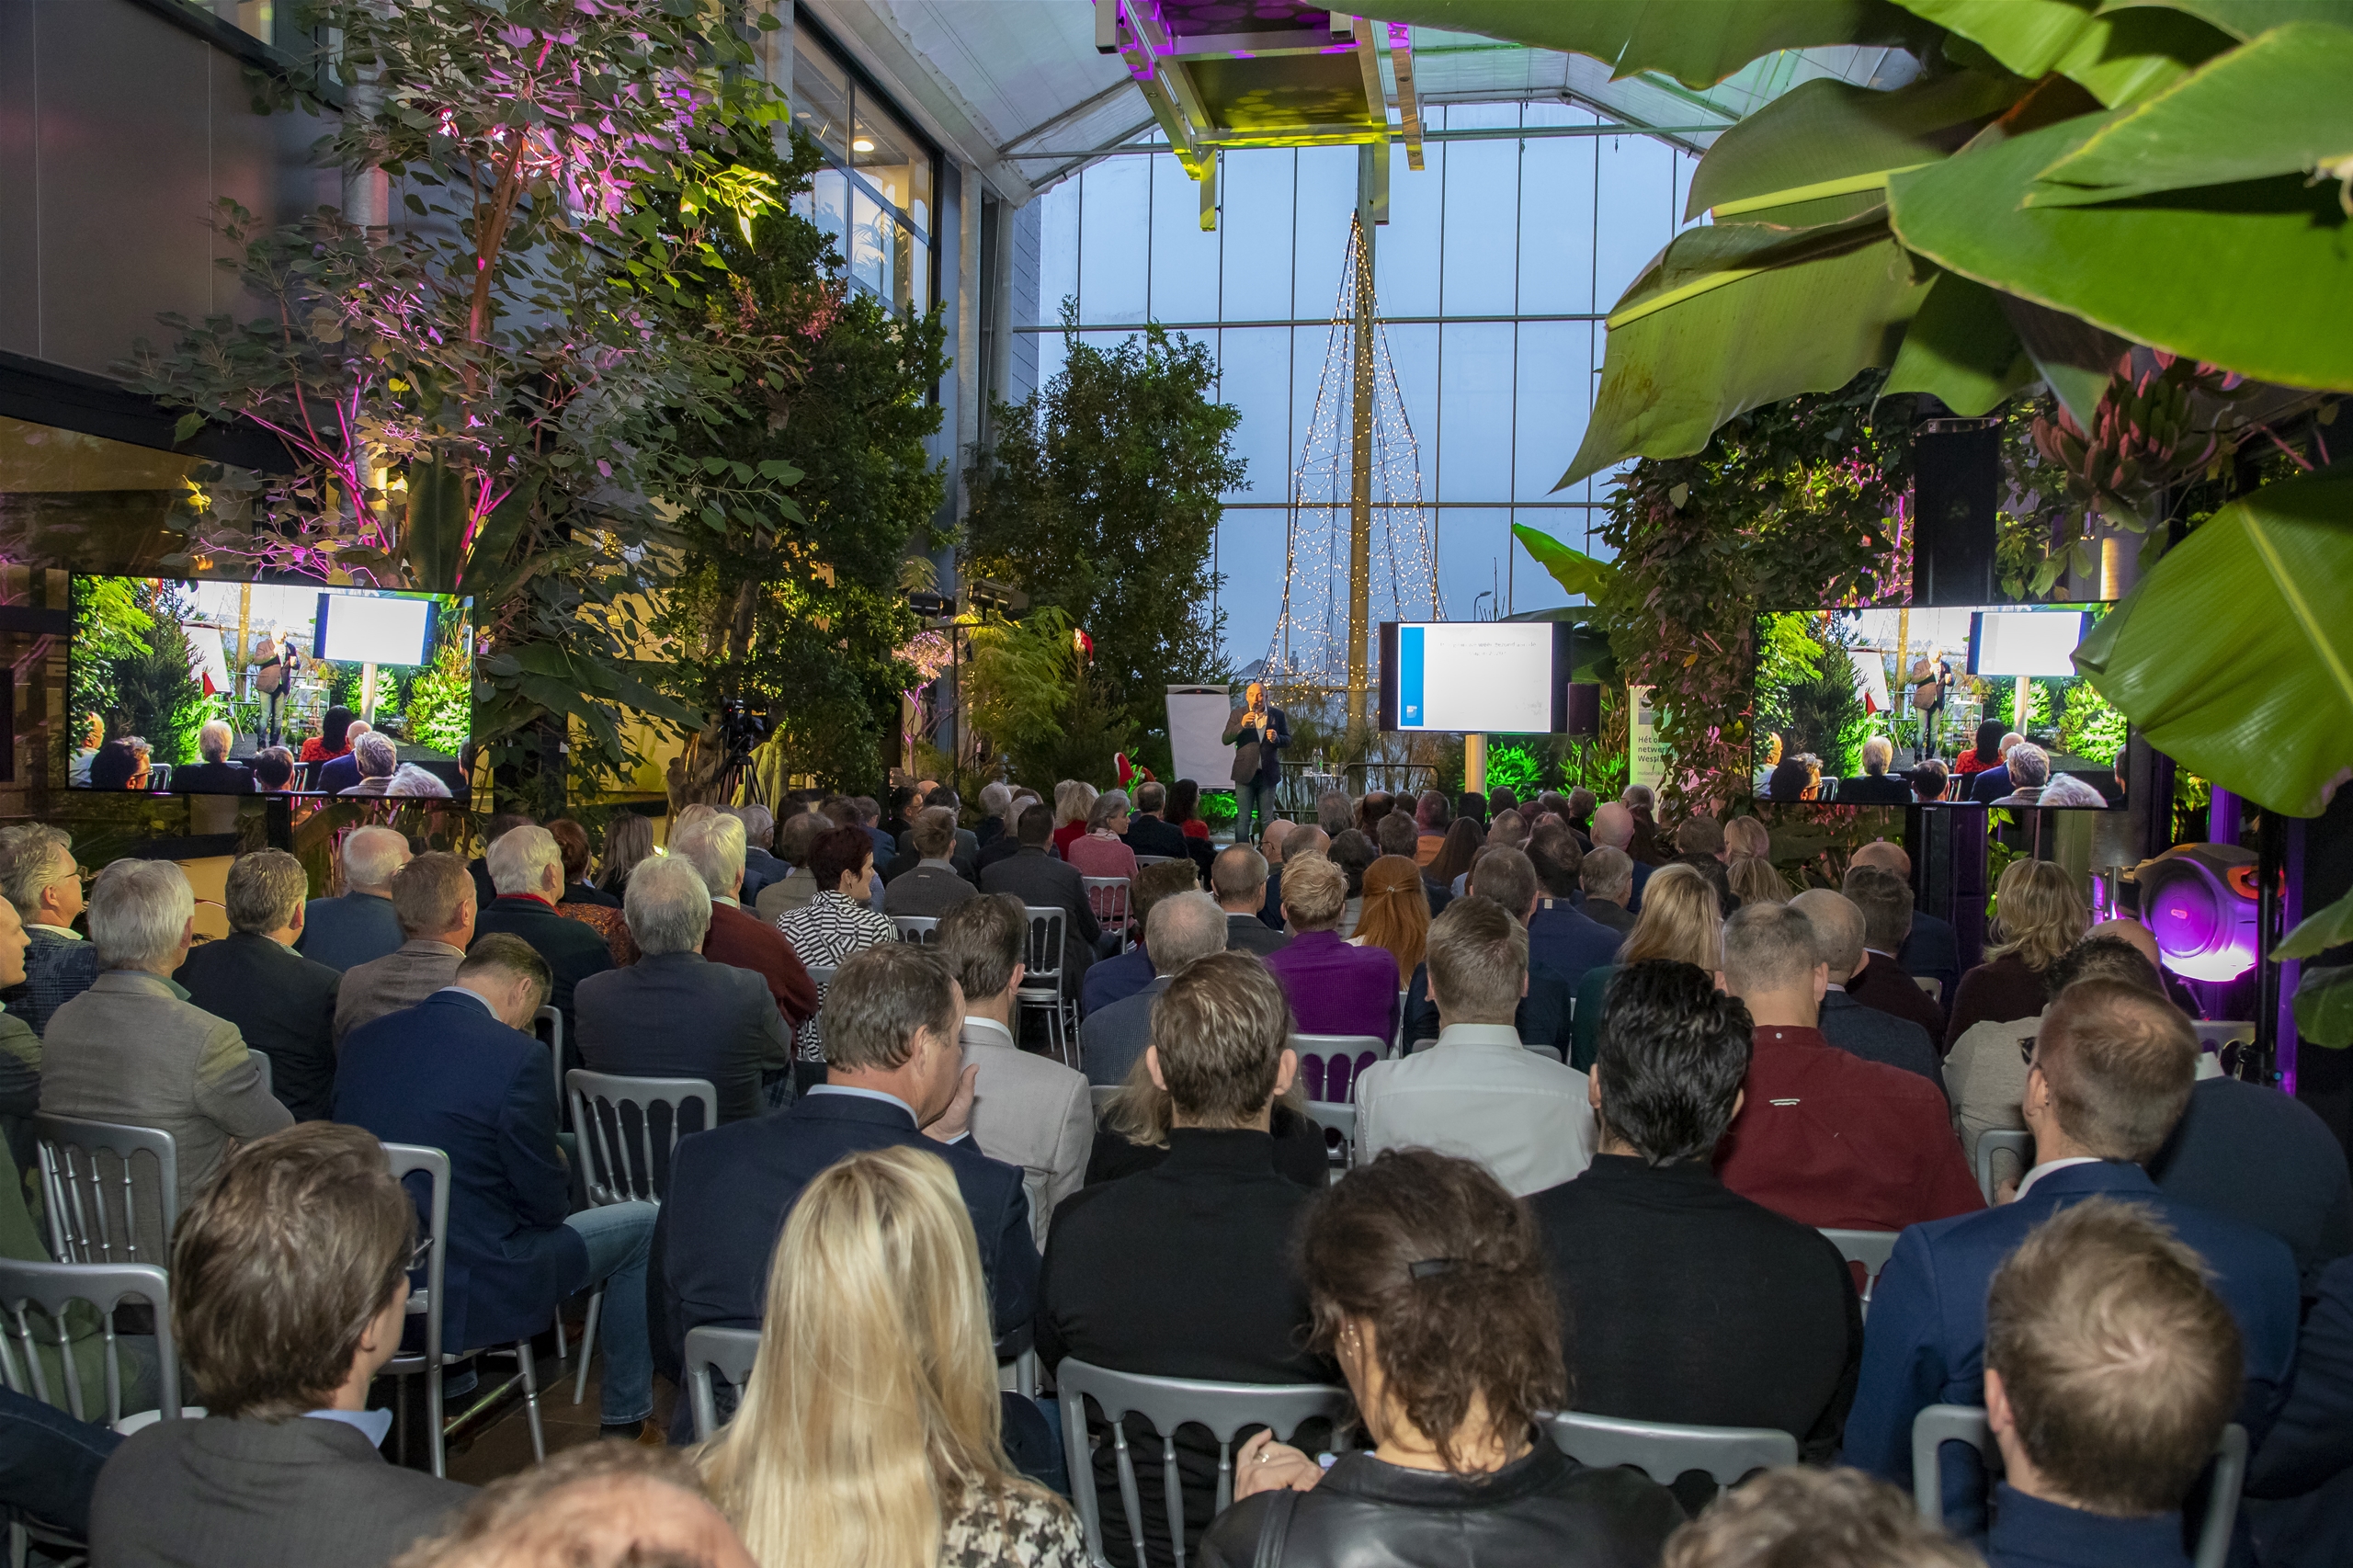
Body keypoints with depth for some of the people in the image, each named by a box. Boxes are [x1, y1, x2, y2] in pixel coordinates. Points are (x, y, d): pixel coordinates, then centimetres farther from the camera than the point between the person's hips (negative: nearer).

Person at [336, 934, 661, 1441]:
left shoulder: (362, 1039, 0)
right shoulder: (517, 1056, -20)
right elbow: (548, 1206, -14)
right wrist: (559, 1184, 10)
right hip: (467, 1294, -7)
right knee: (643, 1223, 12)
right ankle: (626, 1418, 24)